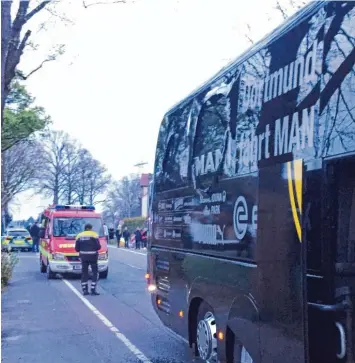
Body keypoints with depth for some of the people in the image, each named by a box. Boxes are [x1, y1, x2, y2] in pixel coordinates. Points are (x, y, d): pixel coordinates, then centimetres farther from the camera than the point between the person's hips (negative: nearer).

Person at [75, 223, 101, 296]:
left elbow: (76, 249, 7)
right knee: (95, 272, 4)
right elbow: (98, 247, -11)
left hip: (83, 256, 4)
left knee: (84, 272, 11)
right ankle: (93, 289, -3)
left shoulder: (79, 236, 9)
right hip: (92, 256, -4)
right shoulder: (94, 235, -4)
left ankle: (85, 290, 10)